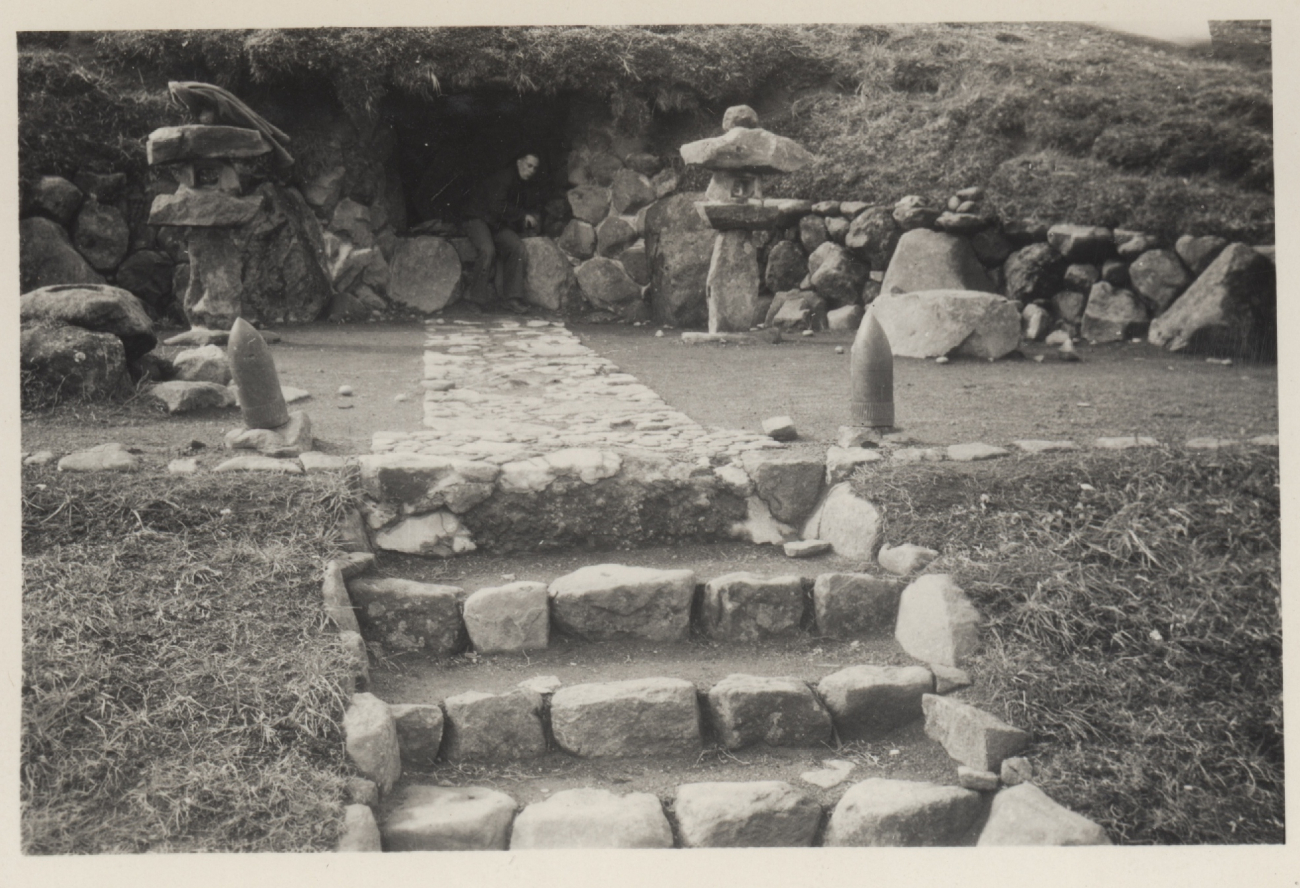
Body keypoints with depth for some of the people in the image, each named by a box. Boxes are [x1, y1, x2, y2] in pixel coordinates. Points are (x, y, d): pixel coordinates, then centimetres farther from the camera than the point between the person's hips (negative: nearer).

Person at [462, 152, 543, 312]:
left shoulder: (525, 188, 13)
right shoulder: (502, 179, -15)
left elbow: (531, 209, 25)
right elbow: (497, 207, -26)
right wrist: (523, 216, -19)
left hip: (499, 226, 7)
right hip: (479, 220, -7)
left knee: (517, 246, -21)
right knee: (488, 250, -34)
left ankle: (511, 297, -18)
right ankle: (477, 300, -23)